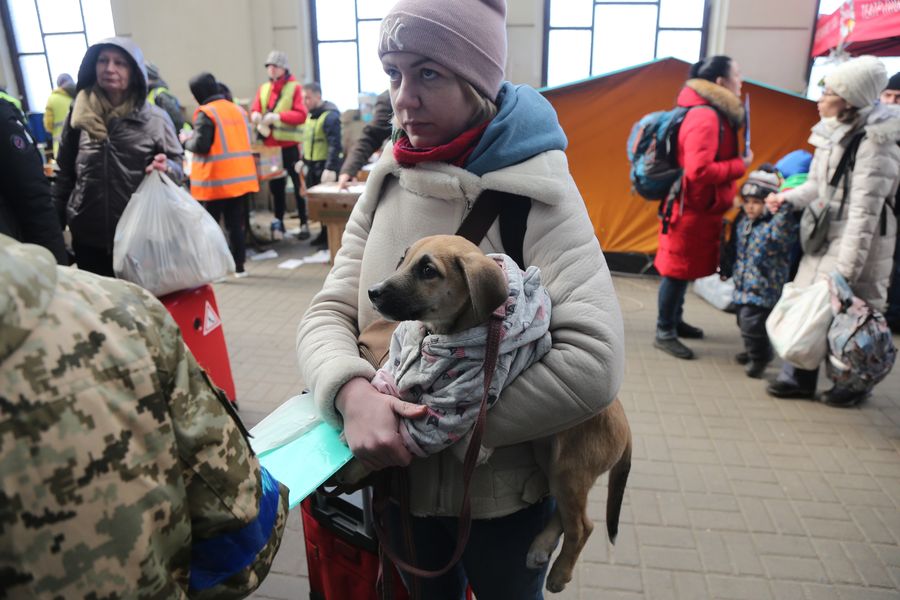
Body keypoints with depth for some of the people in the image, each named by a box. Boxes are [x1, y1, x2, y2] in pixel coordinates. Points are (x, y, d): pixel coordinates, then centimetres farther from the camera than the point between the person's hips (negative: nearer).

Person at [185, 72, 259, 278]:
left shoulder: (205, 113, -9)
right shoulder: (238, 109, 10)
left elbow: (201, 145, -13)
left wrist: (186, 141, 5)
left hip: (217, 180, -6)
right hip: (242, 177, 6)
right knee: (236, 224, 12)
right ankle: (239, 266, 17)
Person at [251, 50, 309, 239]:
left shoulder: (295, 87, -5)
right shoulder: (263, 89, 12)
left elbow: (301, 114, -14)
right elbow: (254, 110, 6)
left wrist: (277, 116, -22)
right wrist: (256, 117, -18)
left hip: (290, 144, -5)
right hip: (270, 145, 6)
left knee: (298, 184, -1)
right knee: (275, 185, 12)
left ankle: (304, 223, 3)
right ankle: (278, 220, 24)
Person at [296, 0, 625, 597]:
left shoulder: (536, 192, -19)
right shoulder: (389, 183, -4)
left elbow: (595, 364, -29)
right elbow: (328, 313, -7)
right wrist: (352, 391, -29)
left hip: (503, 492, -3)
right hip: (402, 475, 4)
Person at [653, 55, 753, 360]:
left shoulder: (714, 113, 11)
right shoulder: (705, 119, -22)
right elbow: (699, 171, -29)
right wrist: (741, 165, -18)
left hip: (701, 207, 10)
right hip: (692, 209, -10)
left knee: (685, 269, 19)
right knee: (679, 270, 0)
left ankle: (675, 320, 33)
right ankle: (664, 333, 12)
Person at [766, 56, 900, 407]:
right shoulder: (834, 133, 6)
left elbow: (865, 211, -22)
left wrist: (846, 269, -24)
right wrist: (790, 198, -2)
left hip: (859, 241, -7)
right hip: (825, 235, 8)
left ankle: (854, 384, 24)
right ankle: (799, 377, 20)